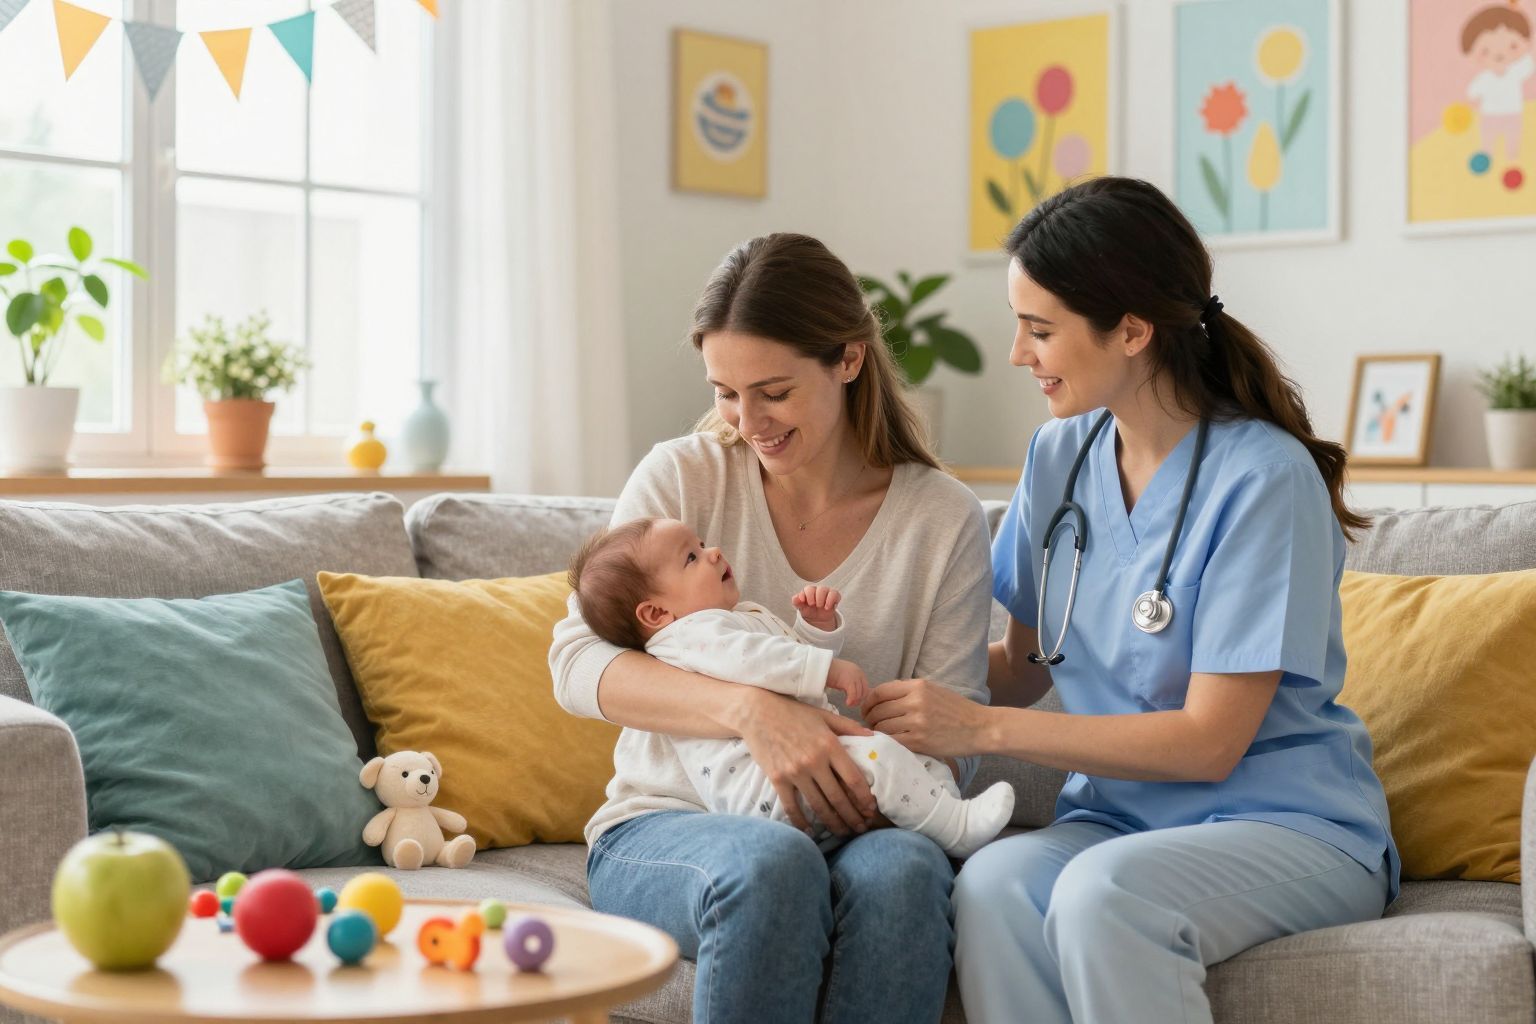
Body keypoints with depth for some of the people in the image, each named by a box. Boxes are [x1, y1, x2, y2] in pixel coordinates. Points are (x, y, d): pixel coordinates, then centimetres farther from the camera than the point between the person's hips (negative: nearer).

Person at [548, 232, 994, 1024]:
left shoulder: (945, 520, 3)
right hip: (666, 827, -1)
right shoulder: (683, 477, 1)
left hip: (847, 829, 1)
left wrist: (883, 788, -22)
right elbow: (578, 664, -9)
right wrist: (747, 707, -26)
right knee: (771, 863, -35)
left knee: (903, 869, -34)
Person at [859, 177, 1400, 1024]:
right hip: (1118, 817, 5)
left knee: (1101, 890, -37)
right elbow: (1027, 663, 17)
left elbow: (1210, 740, -15)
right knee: (992, 883, -30)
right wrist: (889, 686, -1)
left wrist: (982, 728, -17)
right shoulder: (1060, 455, 8)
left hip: (1287, 826, -5)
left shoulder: (1263, 477, -13)